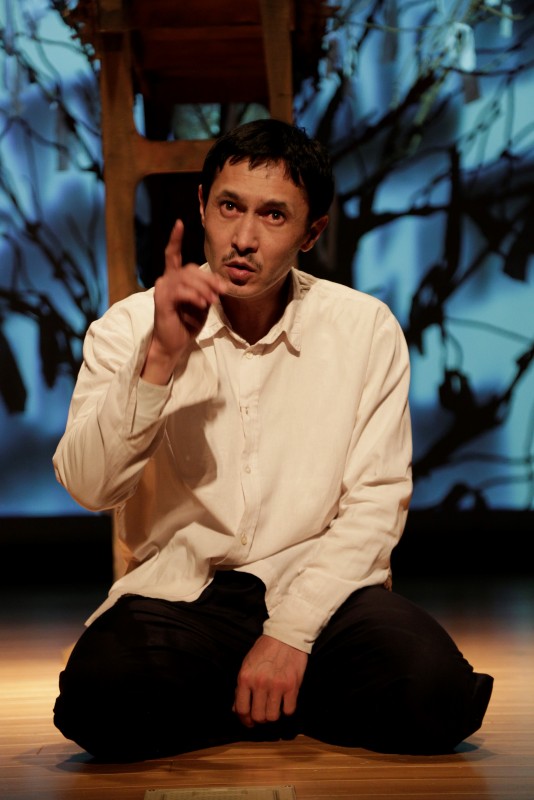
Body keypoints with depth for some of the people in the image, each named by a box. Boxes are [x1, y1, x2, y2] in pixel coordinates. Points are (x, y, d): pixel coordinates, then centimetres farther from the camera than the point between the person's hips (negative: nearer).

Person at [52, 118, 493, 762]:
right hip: (179, 592, 0)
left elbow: (376, 501, -3)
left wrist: (291, 632, -14)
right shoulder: (128, 328, 1)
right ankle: (304, 705, -4)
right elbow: (87, 487, -10)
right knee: (103, 696, -32)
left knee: (432, 692, -30)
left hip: (318, 587, 0)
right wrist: (160, 360, -22)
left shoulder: (366, 329, 2)